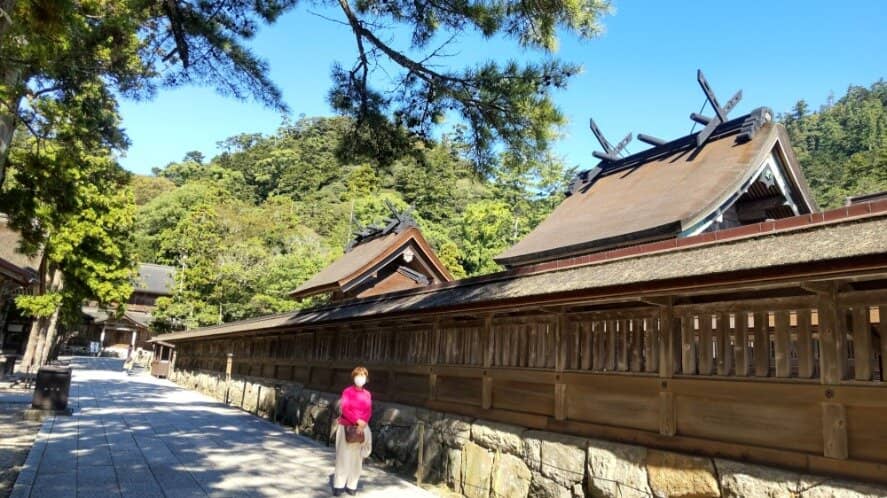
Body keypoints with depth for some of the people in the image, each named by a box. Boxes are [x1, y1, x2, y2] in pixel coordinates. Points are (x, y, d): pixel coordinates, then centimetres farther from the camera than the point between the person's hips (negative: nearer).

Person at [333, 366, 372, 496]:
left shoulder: (368, 394, 4)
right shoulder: (347, 391, -7)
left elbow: (369, 412, 1)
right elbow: (345, 410, -14)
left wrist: (362, 424, -16)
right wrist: (357, 420, -23)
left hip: (360, 429, 3)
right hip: (346, 427, -3)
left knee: (357, 457, 5)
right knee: (343, 457, 0)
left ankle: (351, 485, 13)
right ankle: (338, 485, 7)